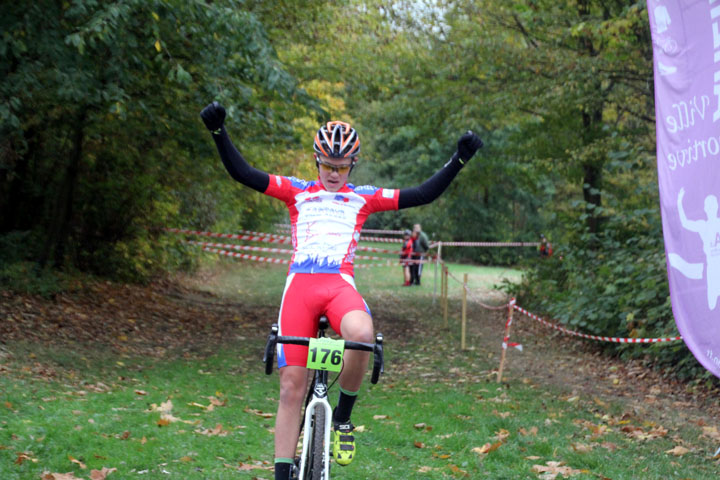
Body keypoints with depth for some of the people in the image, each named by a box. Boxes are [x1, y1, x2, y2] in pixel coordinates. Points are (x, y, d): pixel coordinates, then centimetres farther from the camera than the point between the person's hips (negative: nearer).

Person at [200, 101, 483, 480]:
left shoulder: (364, 198, 16)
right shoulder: (296, 192, 15)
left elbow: (423, 194, 12)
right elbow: (243, 174, 6)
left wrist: (459, 160, 4)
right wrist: (219, 133, -7)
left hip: (340, 285, 0)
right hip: (299, 285, 0)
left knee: (362, 334, -35)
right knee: (292, 387, -4)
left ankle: (342, 417, -10)